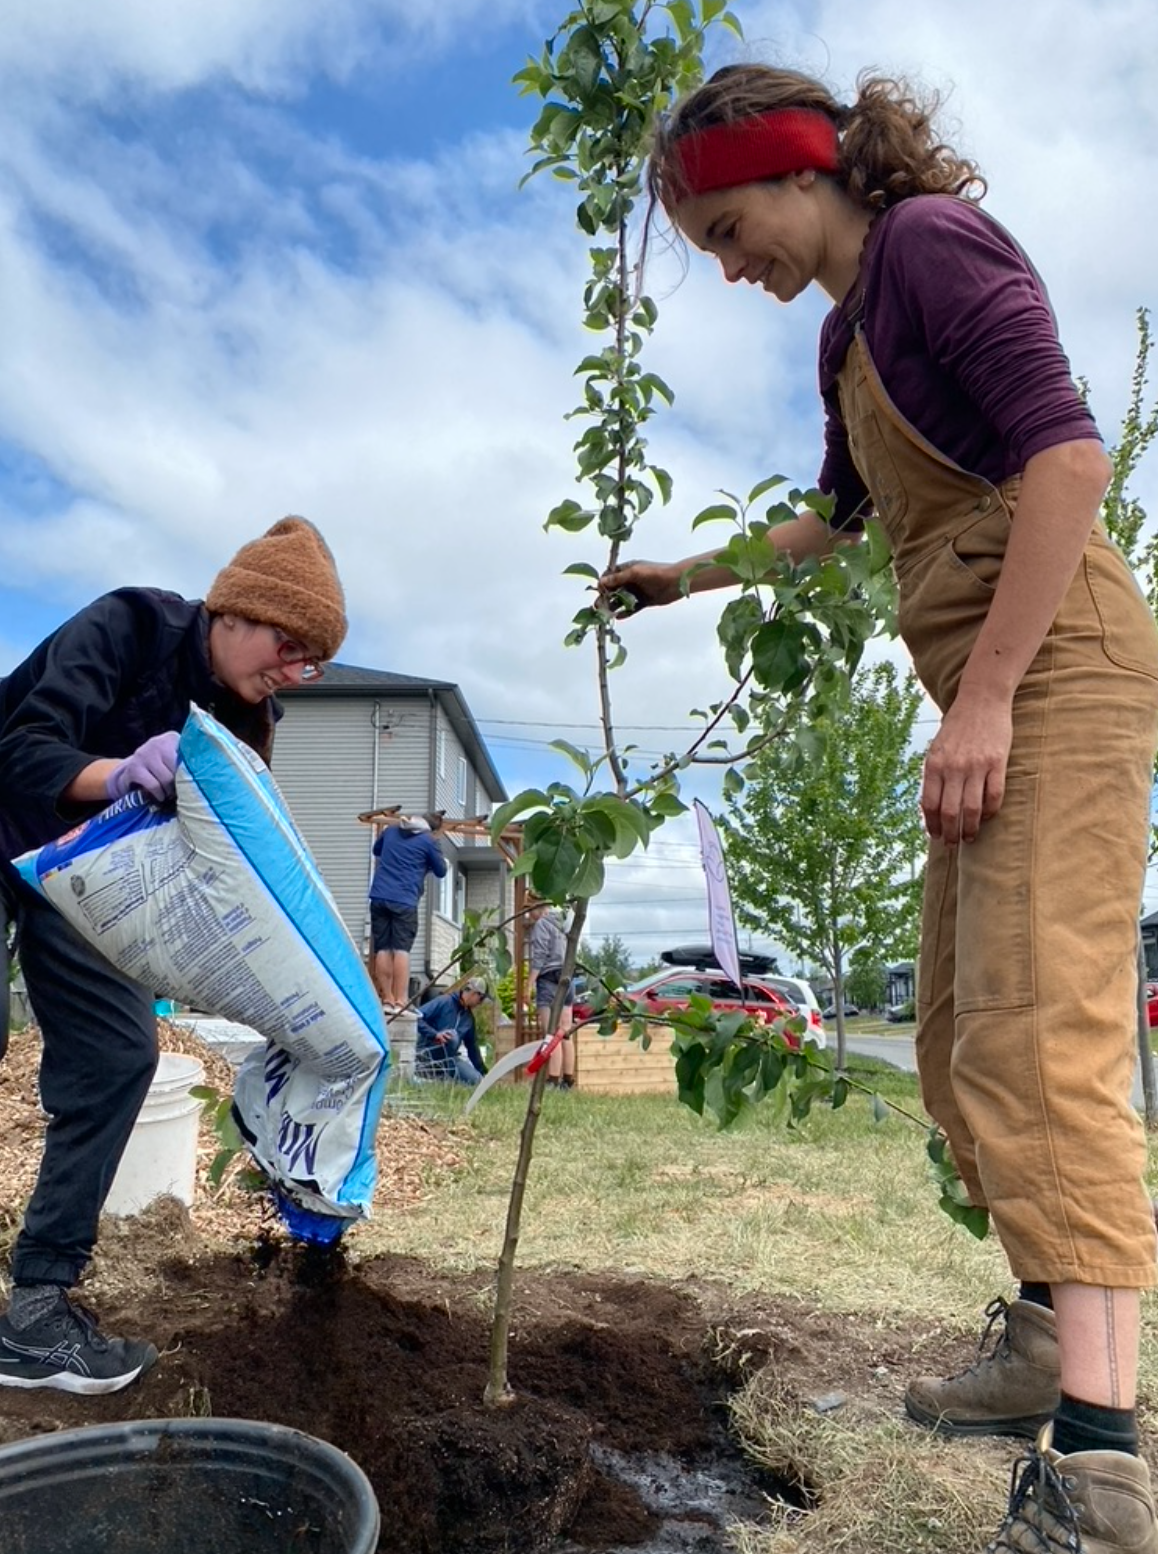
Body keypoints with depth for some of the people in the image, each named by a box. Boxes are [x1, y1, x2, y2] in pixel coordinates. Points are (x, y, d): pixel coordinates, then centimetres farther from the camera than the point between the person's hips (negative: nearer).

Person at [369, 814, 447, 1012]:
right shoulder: (428, 841, 0)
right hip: (405, 900, -5)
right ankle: (400, 1001, -12)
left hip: (379, 897, 5)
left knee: (382, 949, 6)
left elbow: (376, 850, 33)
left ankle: (387, 1000, 6)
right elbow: (441, 872, 9)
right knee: (401, 950, -7)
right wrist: (427, 861, 28)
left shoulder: (390, 830, 15)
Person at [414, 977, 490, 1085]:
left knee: (475, 1079, -12)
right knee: (452, 1035, -34)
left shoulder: (469, 1017, 10)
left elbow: (473, 1047, 15)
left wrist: (484, 1074, 12)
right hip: (428, 1052, -7)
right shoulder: (445, 1001, -12)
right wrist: (435, 1034, -36)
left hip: (447, 1057, 7)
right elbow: (416, 1017, -22)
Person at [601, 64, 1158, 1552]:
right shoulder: (846, 331, 22)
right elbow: (838, 514, 37)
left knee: (1036, 1031, -18)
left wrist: (983, 699, -20)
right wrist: (686, 574, 43)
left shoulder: (931, 239, -4)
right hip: (984, 688, 9)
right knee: (961, 1040, 8)